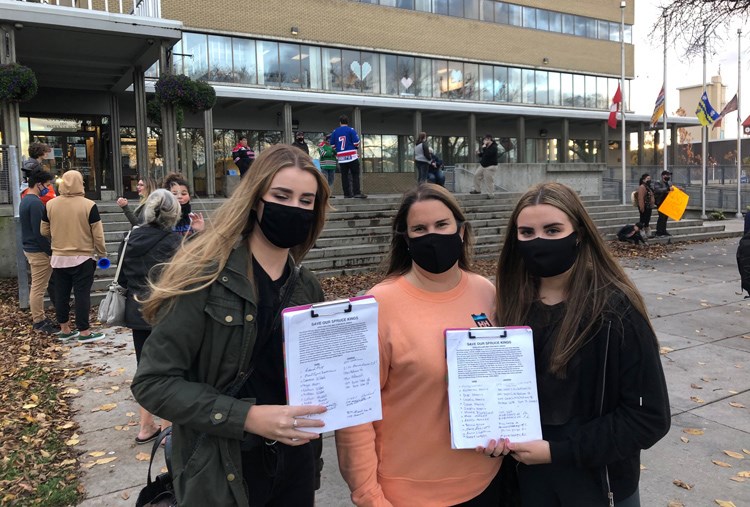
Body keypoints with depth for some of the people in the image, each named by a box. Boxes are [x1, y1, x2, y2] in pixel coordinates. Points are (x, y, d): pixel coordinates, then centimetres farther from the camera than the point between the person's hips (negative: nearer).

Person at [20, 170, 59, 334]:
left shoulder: (25, 201, 13)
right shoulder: (36, 203, -19)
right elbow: (39, 231, -22)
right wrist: (50, 251, -15)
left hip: (30, 248, 10)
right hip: (39, 251, -10)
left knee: (37, 286, 16)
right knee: (38, 288, -2)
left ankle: (38, 317, 25)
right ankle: (38, 321, 4)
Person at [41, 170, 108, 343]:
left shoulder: (50, 204, -2)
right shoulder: (89, 205, -12)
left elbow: (45, 231, 8)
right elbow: (98, 235, -9)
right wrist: (102, 254, 5)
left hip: (58, 258, 4)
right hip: (83, 258, -4)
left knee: (61, 294, 12)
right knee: (82, 294, 2)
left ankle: (64, 330, 22)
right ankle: (84, 332, 8)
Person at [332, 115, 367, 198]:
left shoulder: (334, 132, 8)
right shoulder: (351, 130, -4)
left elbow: (332, 146, 10)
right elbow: (356, 143, -7)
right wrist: (355, 147, 14)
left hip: (341, 158, 4)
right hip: (352, 157, -4)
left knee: (344, 176, 7)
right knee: (355, 175, -3)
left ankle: (347, 193, 7)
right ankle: (357, 193, -11)